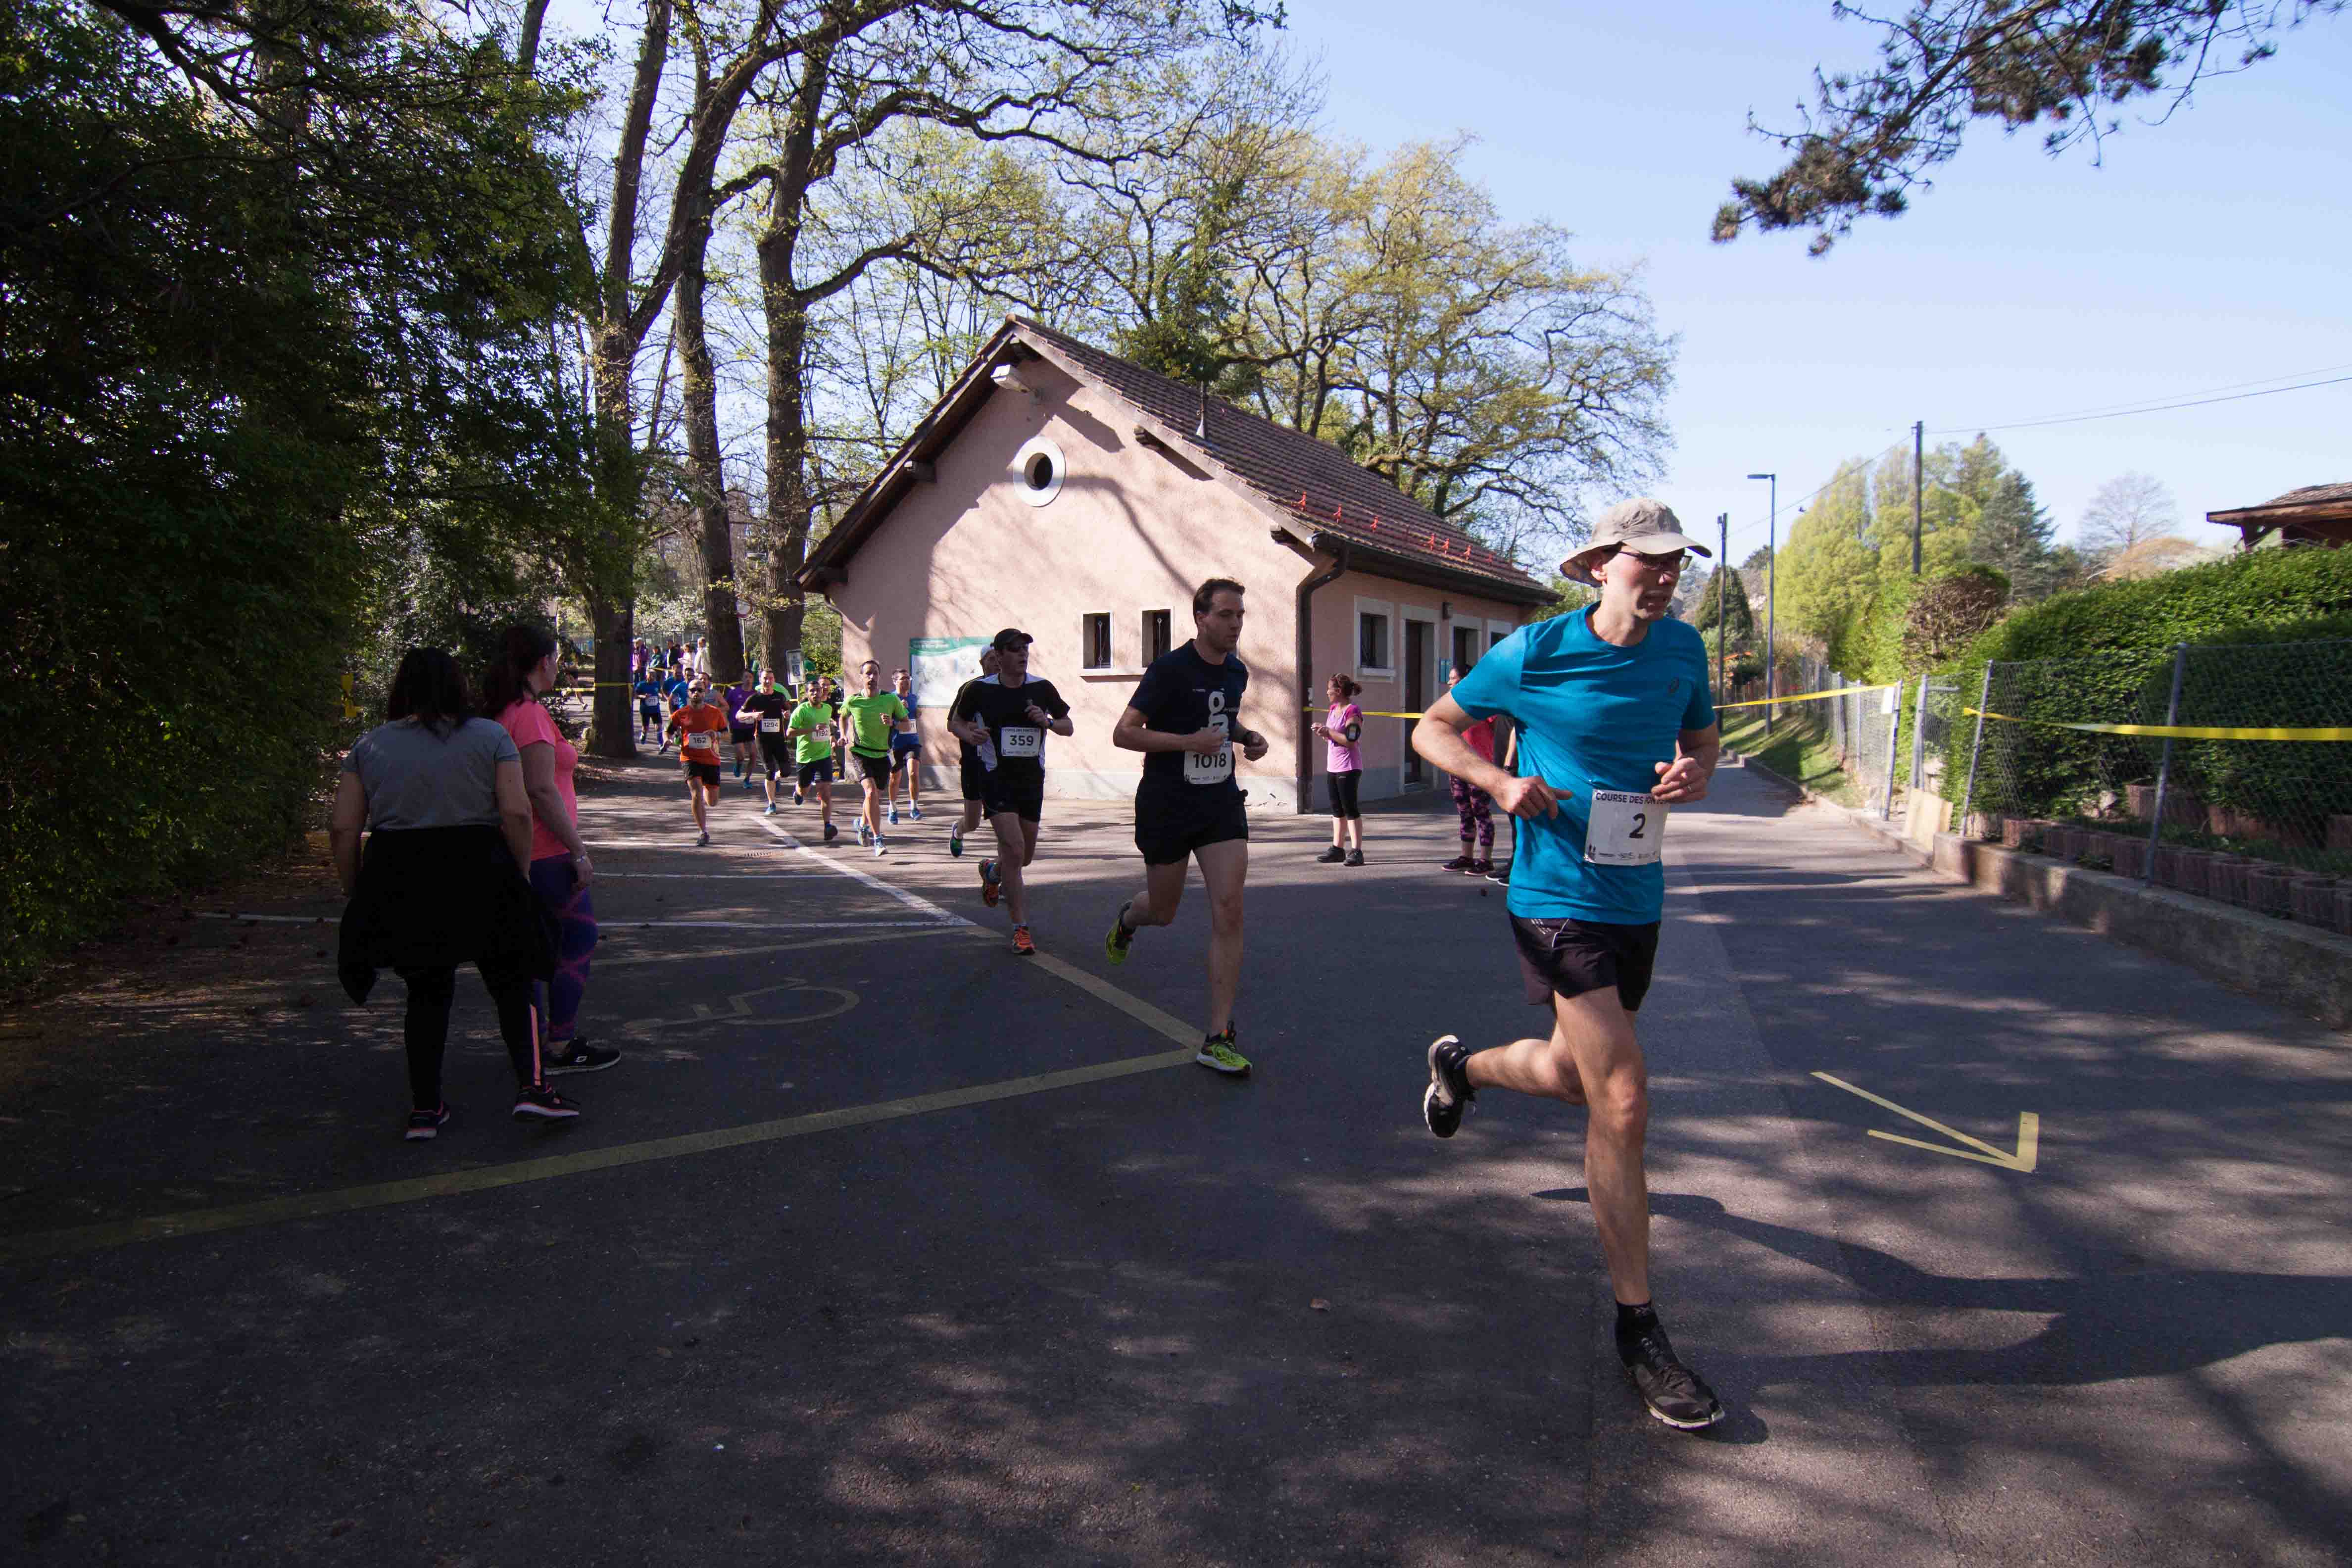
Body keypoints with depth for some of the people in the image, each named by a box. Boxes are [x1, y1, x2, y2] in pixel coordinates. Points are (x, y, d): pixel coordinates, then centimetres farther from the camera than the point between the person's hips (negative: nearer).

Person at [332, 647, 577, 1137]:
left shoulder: (369, 746, 8)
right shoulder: (490, 737, 1)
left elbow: (342, 829, 4)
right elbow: (516, 813, -8)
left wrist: (354, 892, 13)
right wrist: (520, 874, 2)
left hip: (399, 884, 3)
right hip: (478, 876, -3)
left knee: (428, 991, 15)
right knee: (511, 984, 9)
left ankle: (425, 1109, 18)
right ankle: (531, 1087, -4)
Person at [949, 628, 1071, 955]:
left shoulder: (1042, 689, 1)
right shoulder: (980, 690, -4)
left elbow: (1069, 727, 9)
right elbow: (958, 721, 10)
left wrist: (1048, 722, -11)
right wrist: (969, 734, -11)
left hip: (1032, 777, 4)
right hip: (996, 777, -4)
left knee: (1025, 856, 13)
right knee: (1014, 851, -16)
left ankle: (992, 871, 50)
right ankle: (1021, 930, -7)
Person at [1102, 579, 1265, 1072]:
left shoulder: (1237, 672, 7)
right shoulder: (1169, 669, -13)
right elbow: (1123, 733, -15)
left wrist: (1247, 737, 7)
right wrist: (1189, 741, -23)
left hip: (1221, 801, 4)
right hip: (1167, 805, -4)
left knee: (1229, 911, -11)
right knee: (1163, 911, 12)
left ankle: (1218, 1039, -6)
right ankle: (1127, 919, 53)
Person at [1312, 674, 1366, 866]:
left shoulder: (1353, 712, -14)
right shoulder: (1333, 710, 13)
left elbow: (1351, 741, -21)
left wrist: (1328, 731, -16)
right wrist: (1323, 733, 2)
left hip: (1349, 768, -9)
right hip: (1332, 766, 9)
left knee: (1351, 809, -7)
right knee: (1337, 810, 13)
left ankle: (1356, 851, -4)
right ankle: (1338, 849, 20)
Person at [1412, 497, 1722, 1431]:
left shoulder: (1682, 649, 4)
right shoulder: (1534, 653, -11)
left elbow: (1704, 734, 20)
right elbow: (1432, 730, 0)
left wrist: (1696, 769, -5)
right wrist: (1499, 781, -19)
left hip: (1637, 904, 6)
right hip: (1560, 902, -6)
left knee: (1574, 1077, 22)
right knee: (1623, 1104, -13)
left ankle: (1460, 1066, 56)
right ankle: (1638, 1328, 1)